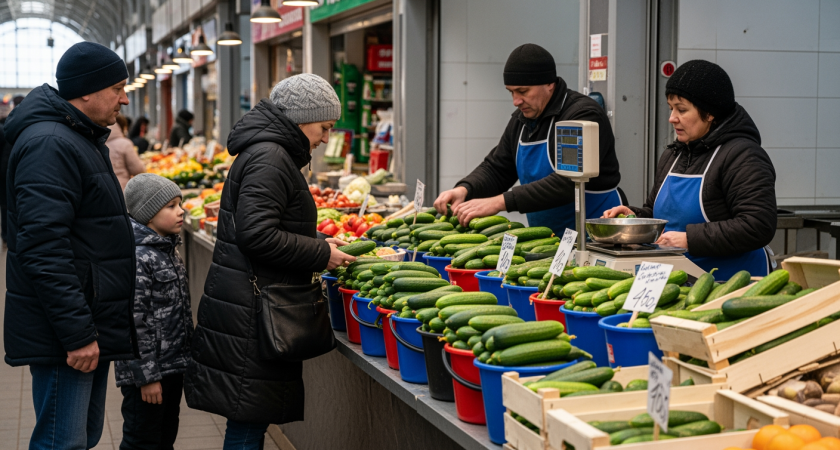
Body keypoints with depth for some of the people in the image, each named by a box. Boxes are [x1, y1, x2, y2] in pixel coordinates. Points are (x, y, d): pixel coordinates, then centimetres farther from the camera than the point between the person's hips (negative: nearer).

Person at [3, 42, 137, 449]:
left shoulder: (81, 140, 17)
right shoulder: (49, 145, -18)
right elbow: (44, 250, -25)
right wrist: (77, 334, -25)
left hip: (92, 328, 11)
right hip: (65, 337, -11)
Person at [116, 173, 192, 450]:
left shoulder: (168, 249, 10)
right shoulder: (138, 258, -20)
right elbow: (134, 322, -22)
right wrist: (147, 375, -21)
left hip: (173, 365, 9)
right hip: (147, 369, -9)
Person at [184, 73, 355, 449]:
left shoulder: (272, 153, 19)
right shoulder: (270, 158, -14)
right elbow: (257, 235, -22)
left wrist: (319, 247, 14)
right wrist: (321, 254, -14)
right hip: (248, 315, -10)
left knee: (252, 419, 14)